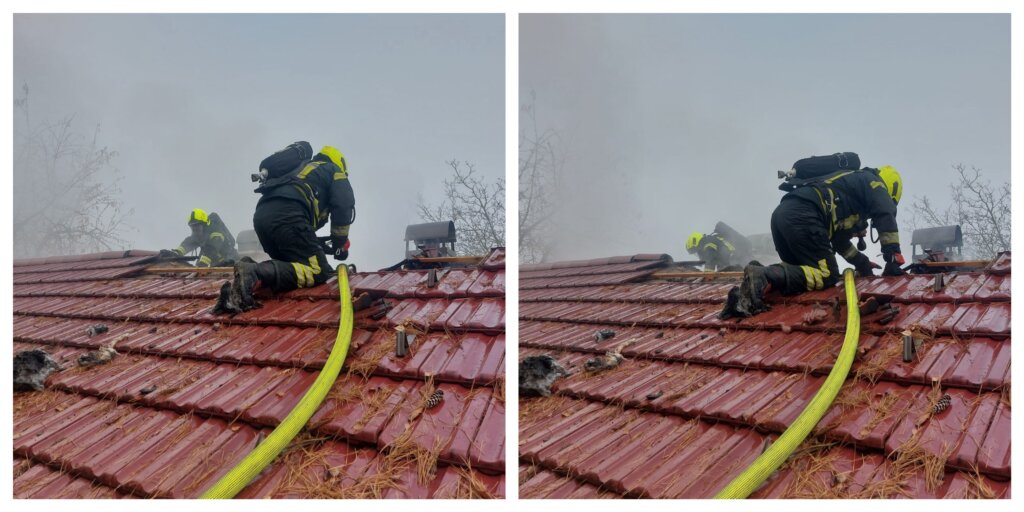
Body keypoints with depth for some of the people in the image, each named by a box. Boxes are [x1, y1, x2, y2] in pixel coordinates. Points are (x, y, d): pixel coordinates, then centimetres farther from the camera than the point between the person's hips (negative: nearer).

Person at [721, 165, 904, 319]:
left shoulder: (850, 184, 40)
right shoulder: (872, 182, 17)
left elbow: (839, 237, 40)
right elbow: (886, 215, 1)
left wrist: (861, 262, 39)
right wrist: (894, 260, 3)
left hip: (782, 214, 9)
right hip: (802, 217, -9)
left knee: (801, 273, 20)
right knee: (828, 276, -10)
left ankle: (757, 279, -7)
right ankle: (763, 277, -29)